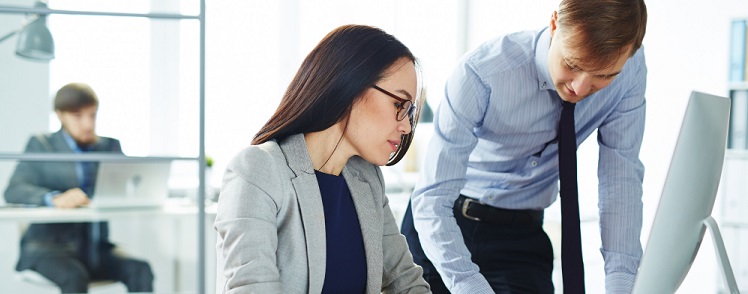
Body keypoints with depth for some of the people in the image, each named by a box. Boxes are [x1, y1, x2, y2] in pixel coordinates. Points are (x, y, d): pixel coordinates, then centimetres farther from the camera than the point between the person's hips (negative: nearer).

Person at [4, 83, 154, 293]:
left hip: (96, 246, 4)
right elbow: (13, 191, -9)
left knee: (140, 271, -24)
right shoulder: (41, 145, 7)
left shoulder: (110, 147, 17)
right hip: (49, 245, -4)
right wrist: (55, 199, -30)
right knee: (74, 277, -35)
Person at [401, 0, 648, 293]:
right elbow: (432, 201, -31)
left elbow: (621, 177, -13)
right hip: (443, 231, -2)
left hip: (524, 234, 2)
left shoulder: (630, 68, -16)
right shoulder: (481, 74, -29)